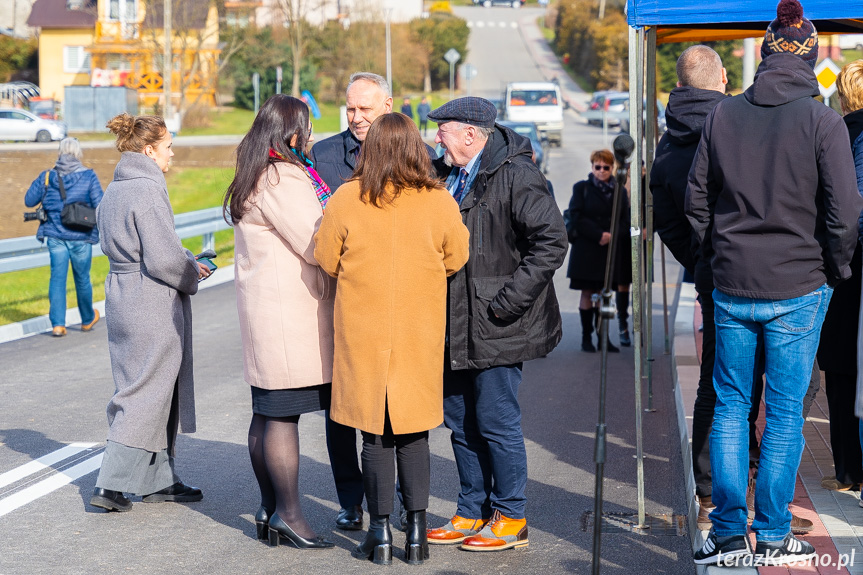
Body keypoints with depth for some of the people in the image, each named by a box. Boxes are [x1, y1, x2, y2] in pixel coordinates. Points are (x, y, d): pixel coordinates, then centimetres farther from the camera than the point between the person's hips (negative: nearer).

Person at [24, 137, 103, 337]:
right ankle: (88, 320, 32)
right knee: (82, 278, 13)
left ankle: (57, 324, -5)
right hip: (81, 237, -1)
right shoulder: (88, 176, -8)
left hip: (55, 235, 2)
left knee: (57, 277, 5)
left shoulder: (47, 176, -1)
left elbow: (29, 201, 3)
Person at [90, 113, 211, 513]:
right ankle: (110, 485, -1)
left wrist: (188, 263, 14)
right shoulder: (148, 191, -18)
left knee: (160, 393, 16)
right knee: (145, 396, -2)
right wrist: (192, 275, -2)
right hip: (153, 306, -9)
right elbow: (163, 259, -22)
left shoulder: (113, 191, 12)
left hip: (122, 297, 9)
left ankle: (159, 479, 23)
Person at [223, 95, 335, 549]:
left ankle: (269, 509, 20)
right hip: (288, 309, -10)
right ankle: (288, 514, -1)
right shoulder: (282, 179, -15)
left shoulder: (256, 178, 17)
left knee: (266, 413, 13)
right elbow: (318, 246, -16)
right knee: (283, 414, -6)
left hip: (263, 305, 11)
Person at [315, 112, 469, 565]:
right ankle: (417, 530, 11)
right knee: (413, 434, 11)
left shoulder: (347, 200, -9)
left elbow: (326, 260, 0)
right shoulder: (438, 202, -7)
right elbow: (456, 260, 5)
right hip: (420, 335, 1)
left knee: (374, 435, 8)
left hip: (364, 334, -1)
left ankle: (380, 532, 11)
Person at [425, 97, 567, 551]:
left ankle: (510, 518, 12)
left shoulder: (515, 175, -14)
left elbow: (552, 240, -21)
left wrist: (508, 301, -20)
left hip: (495, 327, -8)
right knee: (460, 422, 14)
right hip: (454, 327, 8)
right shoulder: (445, 175, 12)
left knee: (497, 422, -1)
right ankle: (472, 512, 26)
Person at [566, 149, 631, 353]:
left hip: (610, 250, 2)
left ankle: (603, 337, 7)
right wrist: (599, 234, -14)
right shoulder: (581, 188, 3)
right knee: (587, 294, 0)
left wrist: (612, 235, -12)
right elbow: (577, 218, -5)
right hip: (586, 250, -2)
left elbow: (625, 220, 8)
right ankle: (586, 338, 5)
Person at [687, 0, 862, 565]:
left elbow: (697, 200, 5)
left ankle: (729, 533, 11)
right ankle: (773, 537, 11)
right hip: (799, 288, -2)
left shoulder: (722, 116, 1)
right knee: (786, 410, 6)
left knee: (730, 405, 11)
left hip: (731, 287, 3)